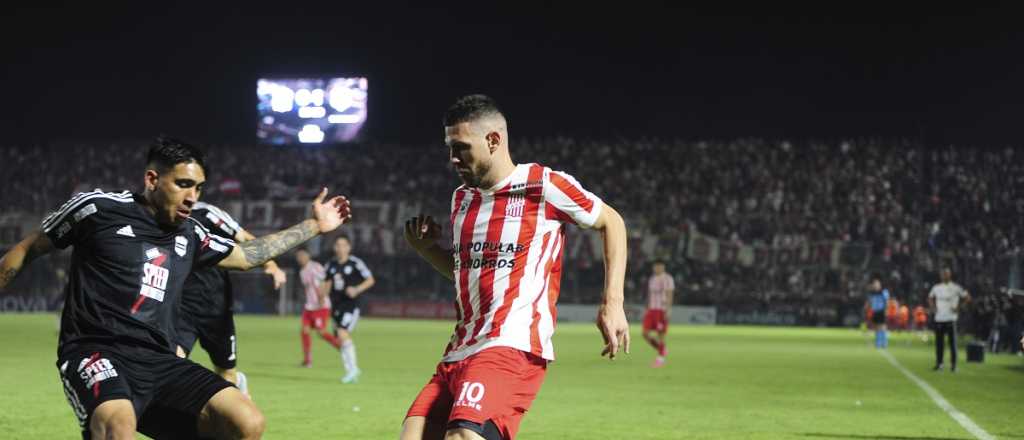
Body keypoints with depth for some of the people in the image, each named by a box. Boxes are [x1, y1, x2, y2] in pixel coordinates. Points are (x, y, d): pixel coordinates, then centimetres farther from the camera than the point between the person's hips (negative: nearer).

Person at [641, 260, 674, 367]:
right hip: (652, 310, 7)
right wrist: (647, 310, 17)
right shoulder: (652, 279, 14)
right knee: (646, 334, -1)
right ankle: (662, 351, 17)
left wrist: (668, 310, -21)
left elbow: (669, 295, -14)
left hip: (662, 310, -7)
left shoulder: (667, 279, -8)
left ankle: (660, 359, 6)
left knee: (660, 335, -5)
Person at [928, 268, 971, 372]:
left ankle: (953, 364, 2)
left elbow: (967, 298, 1)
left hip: (950, 319, -4)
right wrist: (933, 307, 10)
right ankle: (939, 363, 13)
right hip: (939, 319, 4)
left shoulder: (956, 288, -2)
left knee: (952, 342, -3)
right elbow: (930, 298, 27)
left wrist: (958, 308, -6)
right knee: (939, 343, 5)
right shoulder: (936, 288, 10)